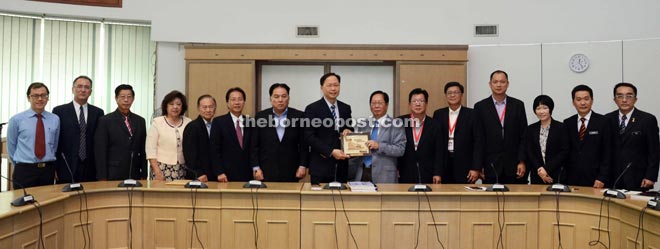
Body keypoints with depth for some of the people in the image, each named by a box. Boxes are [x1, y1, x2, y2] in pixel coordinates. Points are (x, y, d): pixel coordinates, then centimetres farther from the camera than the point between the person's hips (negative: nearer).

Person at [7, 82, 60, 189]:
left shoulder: (55, 119, 5)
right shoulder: (16, 120, -1)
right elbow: (11, 146, 8)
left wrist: (49, 164, 15)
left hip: (48, 170, 2)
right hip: (24, 171, -2)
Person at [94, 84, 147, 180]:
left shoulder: (140, 121, 11)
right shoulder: (105, 121, -1)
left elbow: (143, 150, 11)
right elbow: (100, 152, -4)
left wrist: (144, 176, 6)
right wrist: (102, 178, -9)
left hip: (135, 176, 3)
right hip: (113, 176, -3)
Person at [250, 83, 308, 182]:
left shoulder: (299, 116, 2)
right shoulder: (260, 117, 4)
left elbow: (304, 144, 3)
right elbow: (254, 145, 4)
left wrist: (303, 166, -3)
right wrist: (256, 168, -2)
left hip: (290, 172, 0)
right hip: (266, 172, 0)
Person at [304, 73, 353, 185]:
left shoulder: (346, 108, 11)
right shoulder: (312, 109, -4)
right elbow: (309, 137, -10)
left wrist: (349, 131, -4)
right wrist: (331, 151, -18)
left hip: (341, 165, 4)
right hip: (321, 165, -4)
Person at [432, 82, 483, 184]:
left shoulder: (472, 114, 1)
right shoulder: (438, 114, 9)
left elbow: (478, 142, -2)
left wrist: (476, 168, -8)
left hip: (464, 166, -2)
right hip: (443, 166, 2)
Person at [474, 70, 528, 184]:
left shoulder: (518, 105, 6)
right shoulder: (480, 107, 3)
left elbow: (524, 136, 5)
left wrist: (522, 161, -3)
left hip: (513, 166, 1)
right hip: (490, 166, -1)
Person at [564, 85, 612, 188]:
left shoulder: (603, 122, -1)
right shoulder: (567, 123, 8)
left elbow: (607, 153, -3)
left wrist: (602, 178, -10)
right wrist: (563, 179, 3)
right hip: (571, 180, 2)